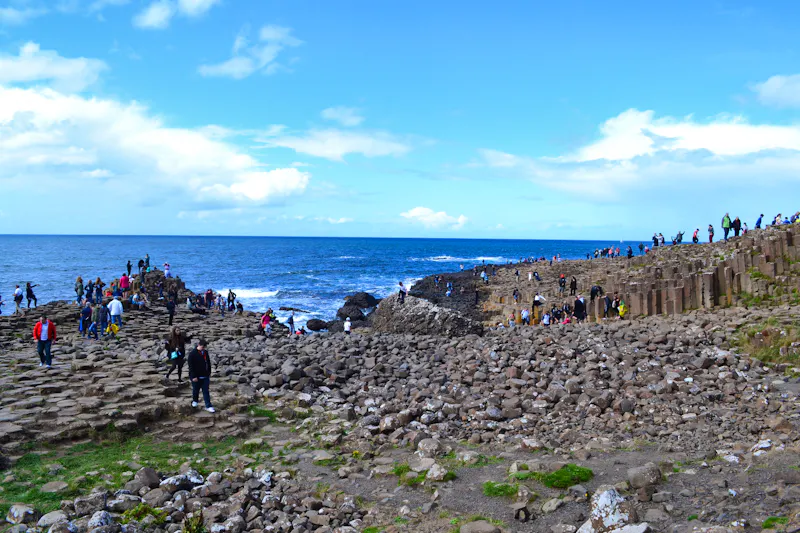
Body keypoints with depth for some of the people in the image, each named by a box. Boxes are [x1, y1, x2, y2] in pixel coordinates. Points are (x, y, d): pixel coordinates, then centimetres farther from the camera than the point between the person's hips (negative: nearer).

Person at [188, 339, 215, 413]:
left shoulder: (205, 353, 4)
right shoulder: (192, 354, -14)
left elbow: (208, 363, 15)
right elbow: (191, 366, -15)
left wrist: (209, 373, 14)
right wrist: (193, 376, -18)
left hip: (205, 376, 4)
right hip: (196, 377, -4)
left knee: (206, 391, 2)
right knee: (196, 390, 15)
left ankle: (208, 406, 2)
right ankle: (194, 401, 42)